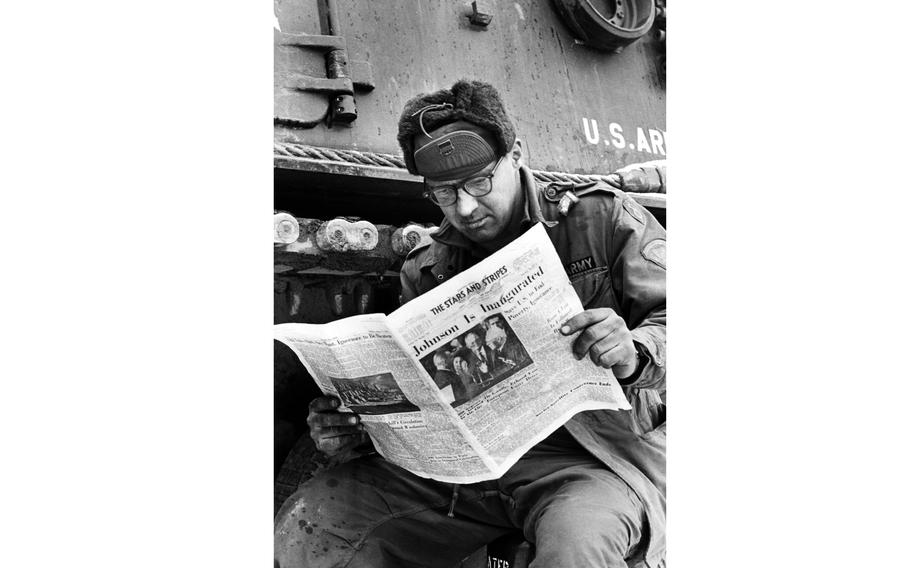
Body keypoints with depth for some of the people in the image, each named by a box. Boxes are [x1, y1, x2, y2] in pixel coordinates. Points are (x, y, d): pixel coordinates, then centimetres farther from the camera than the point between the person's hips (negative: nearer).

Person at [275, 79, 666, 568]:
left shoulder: (601, 218, 2)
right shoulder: (425, 272, 12)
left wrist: (634, 351, -25)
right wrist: (351, 429, -4)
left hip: (595, 453, -3)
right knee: (305, 523, -10)